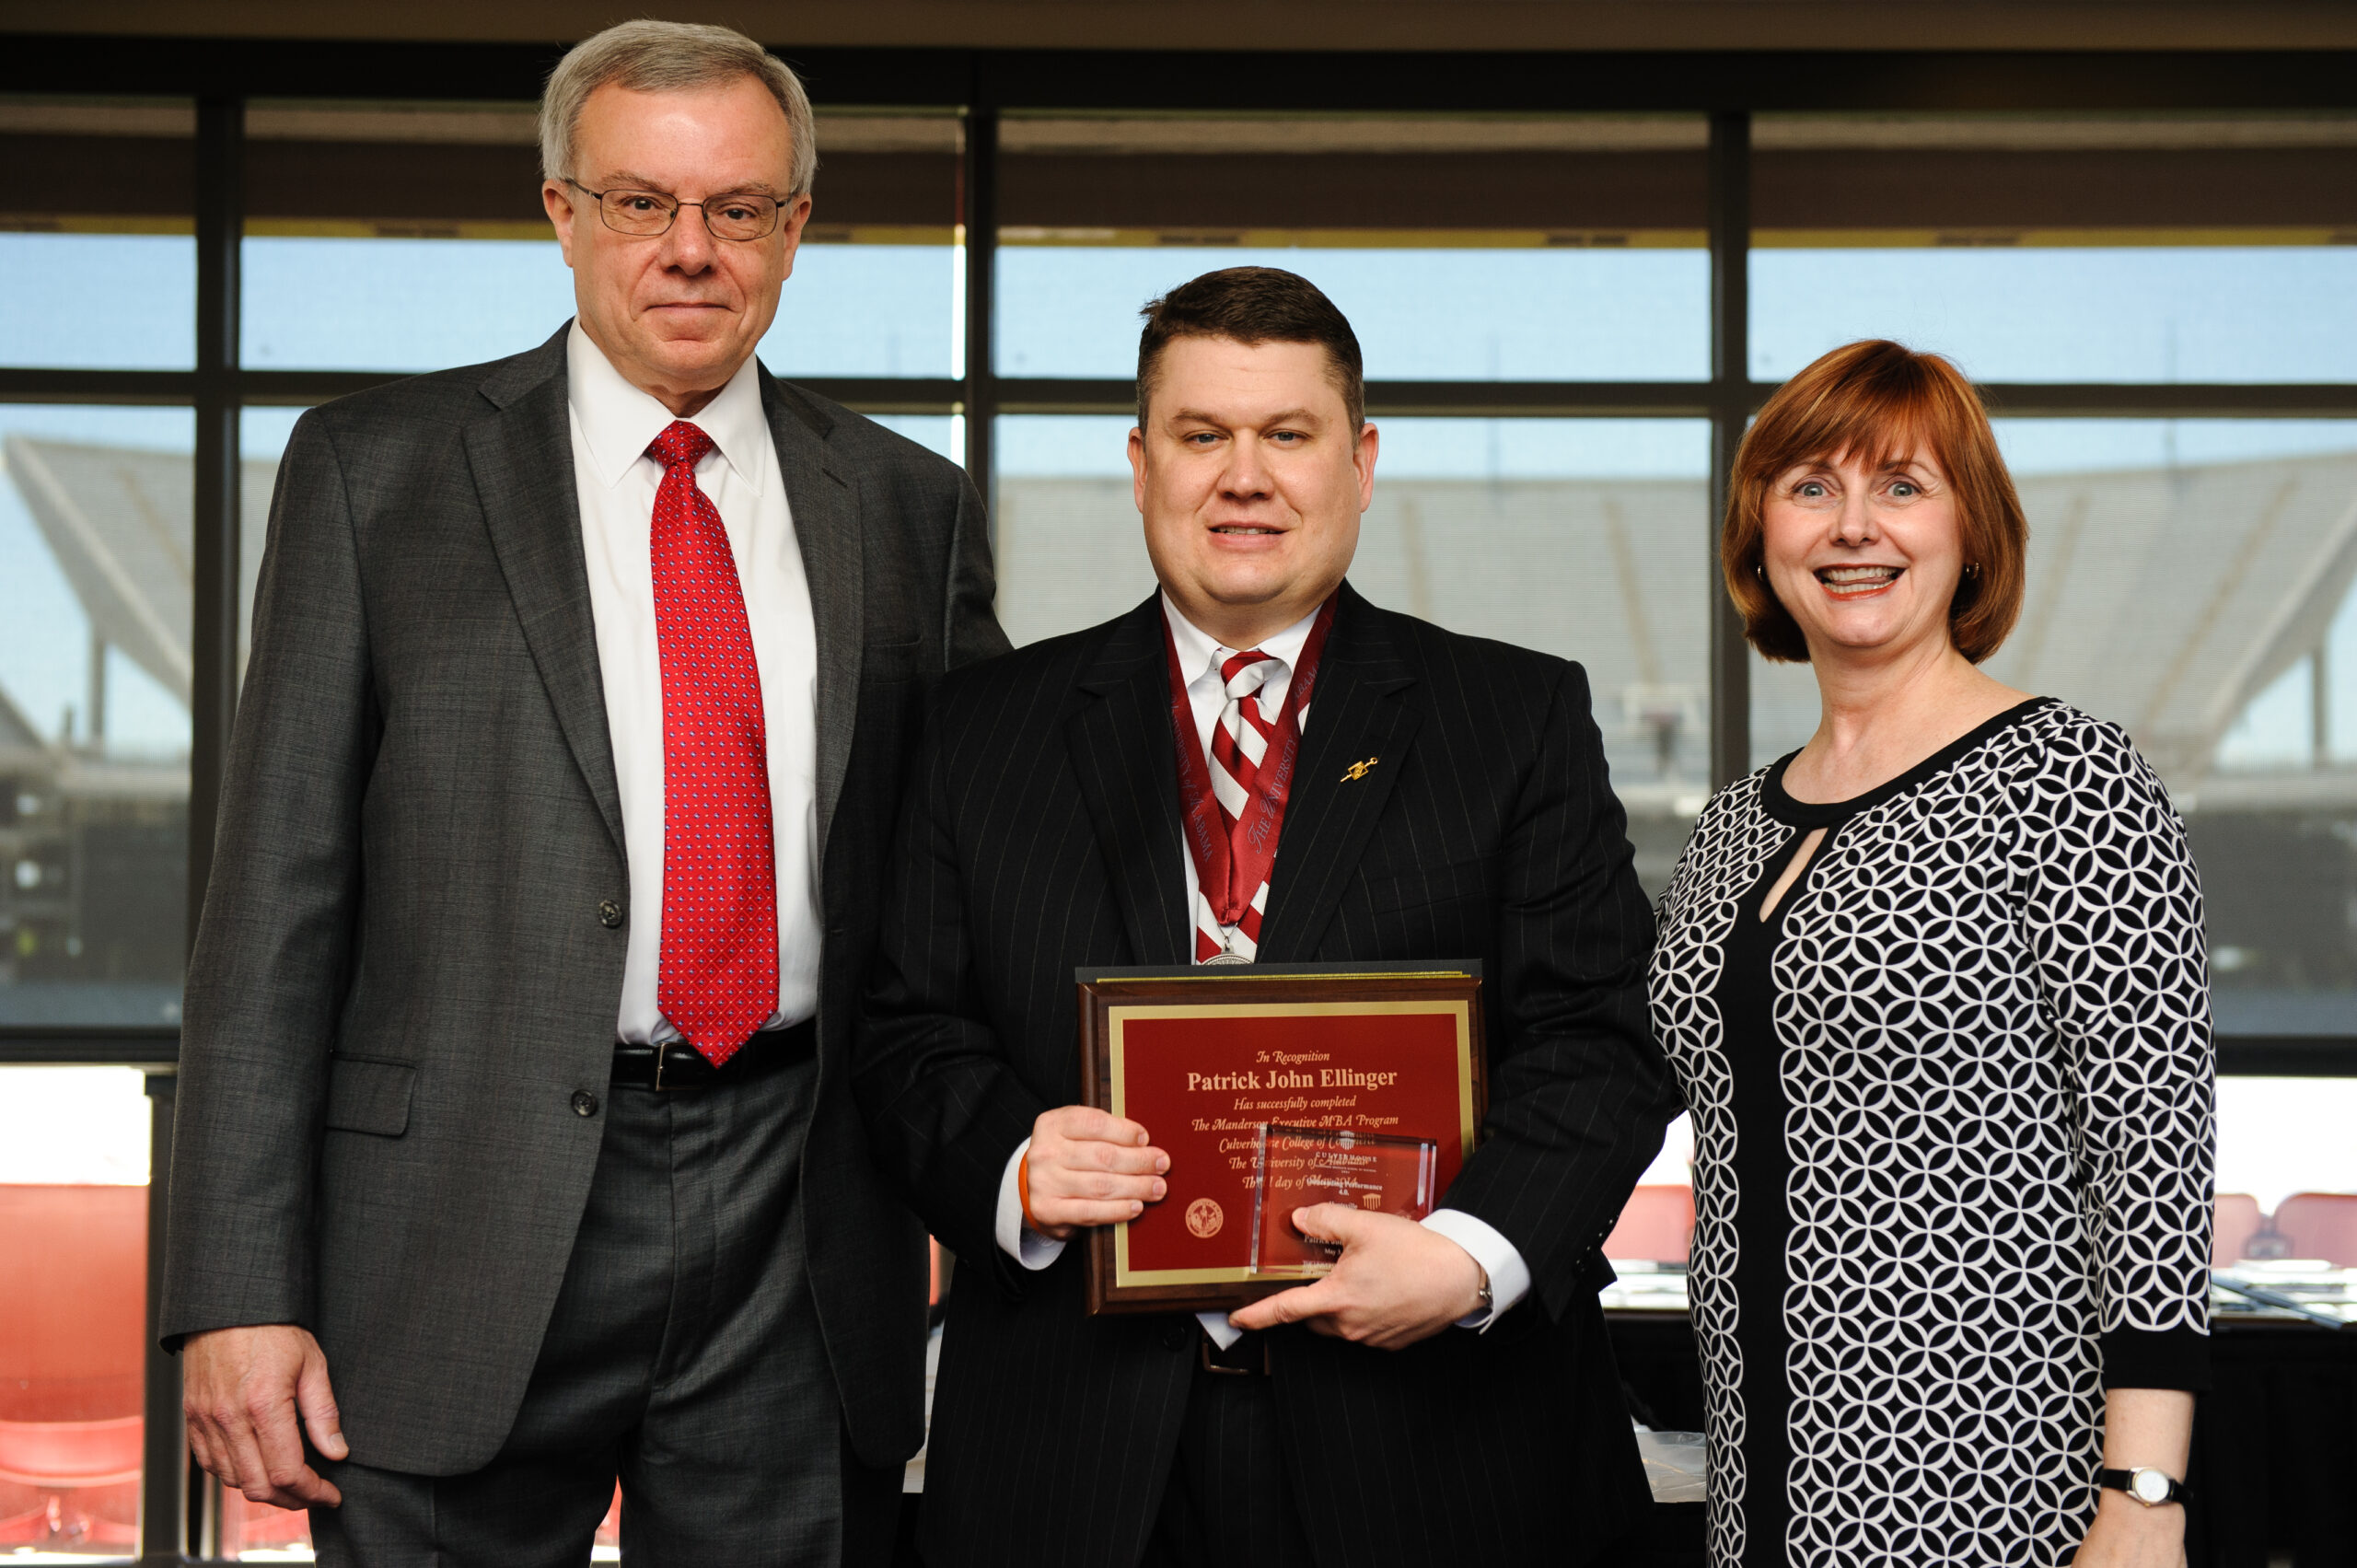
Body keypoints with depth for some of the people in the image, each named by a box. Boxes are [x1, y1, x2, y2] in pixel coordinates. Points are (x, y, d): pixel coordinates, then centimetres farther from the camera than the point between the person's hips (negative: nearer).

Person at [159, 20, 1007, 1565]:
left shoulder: (909, 506, 11)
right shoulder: (375, 469, 4)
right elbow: (279, 885, -1)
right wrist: (239, 1292, -8)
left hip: (805, 1246, 2)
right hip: (470, 1229, -2)